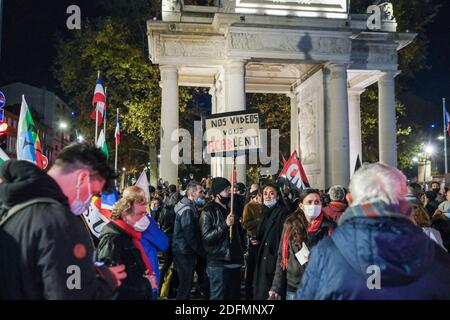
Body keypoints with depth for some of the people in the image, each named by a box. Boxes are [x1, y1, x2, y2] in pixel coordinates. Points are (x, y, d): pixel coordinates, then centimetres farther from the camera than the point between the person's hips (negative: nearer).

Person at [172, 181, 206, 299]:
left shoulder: (189, 207, 11)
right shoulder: (187, 210, -21)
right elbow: (190, 235, -23)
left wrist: (199, 249, 8)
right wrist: (201, 251, -12)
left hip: (183, 250, 10)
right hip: (185, 252, -10)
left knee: (184, 283, 19)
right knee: (185, 284, 1)